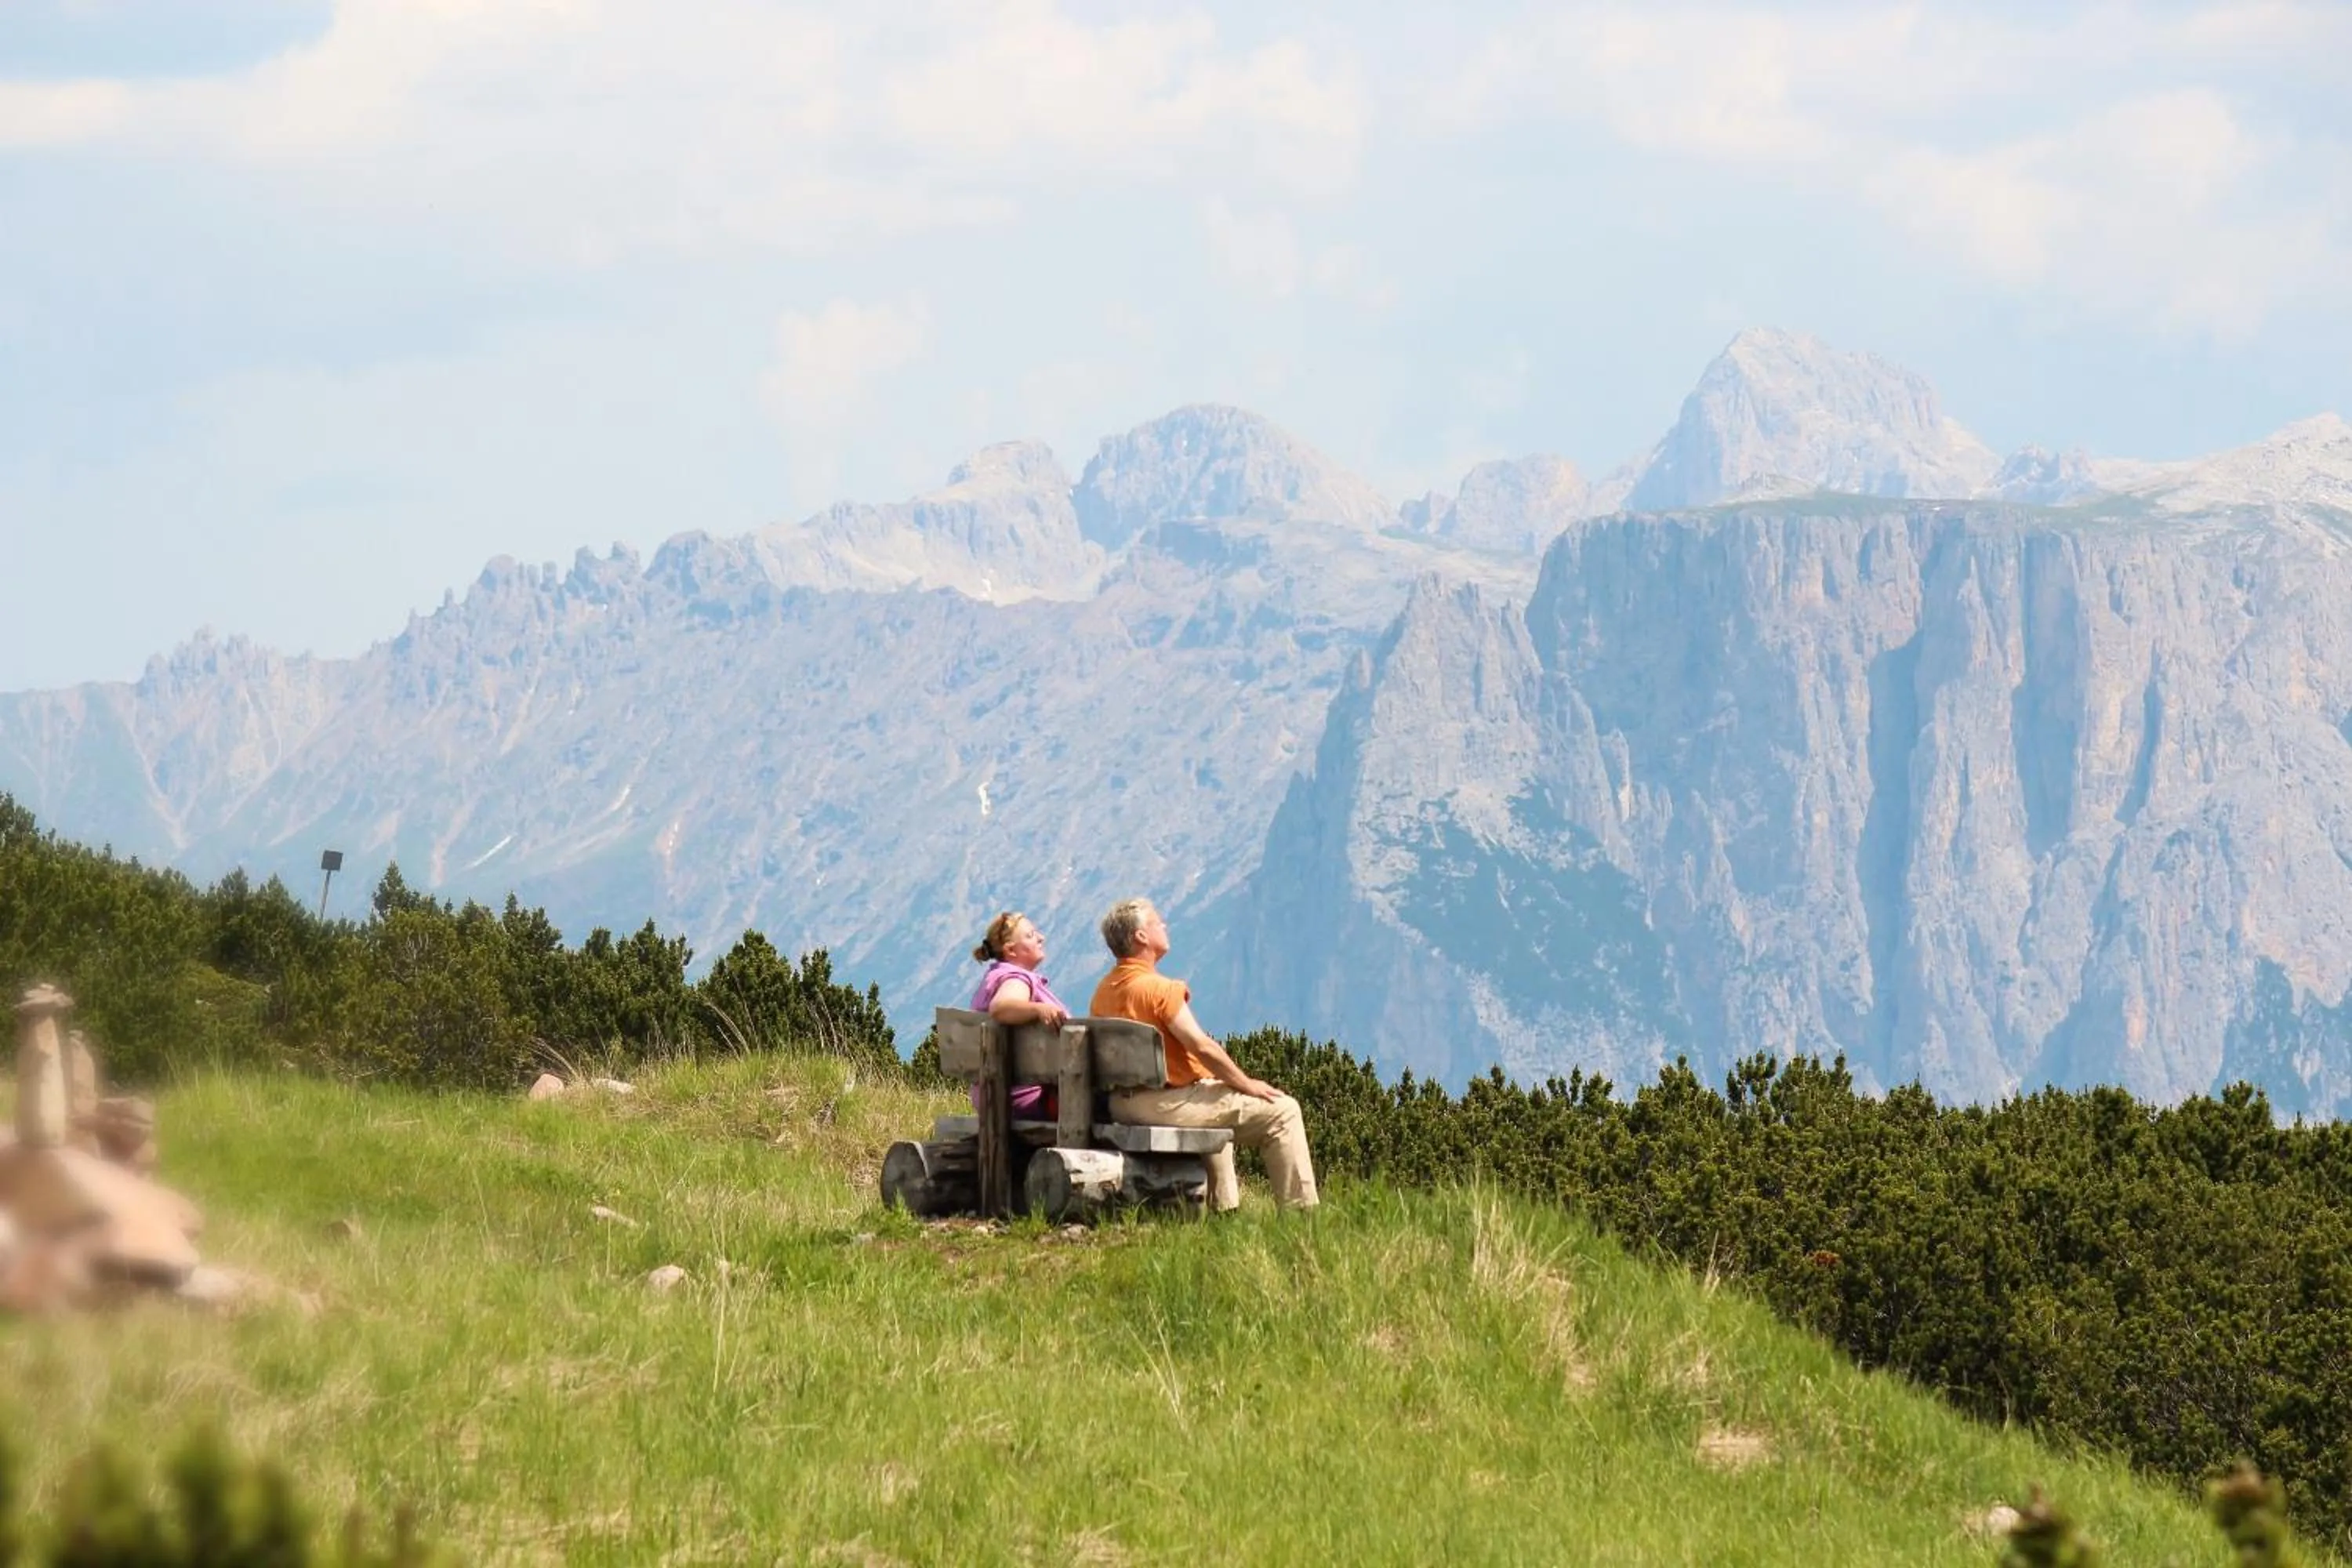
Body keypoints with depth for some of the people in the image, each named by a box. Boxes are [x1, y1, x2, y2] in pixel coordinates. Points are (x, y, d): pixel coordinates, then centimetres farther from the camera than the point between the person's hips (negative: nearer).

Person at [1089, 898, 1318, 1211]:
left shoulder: (1104, 991, 8)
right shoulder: (1159, 989, -19)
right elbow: (1201, 1046, -22)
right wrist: (1246, 1085, -8)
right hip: (1165, 1104, -9)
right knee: (1282, 1111, -3)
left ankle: (1223, 1206, 39)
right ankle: (1299, 1210, -3)